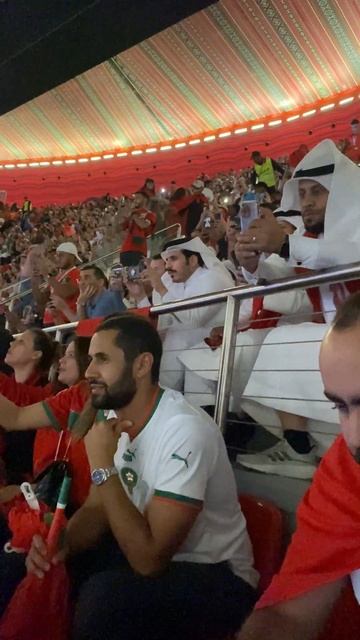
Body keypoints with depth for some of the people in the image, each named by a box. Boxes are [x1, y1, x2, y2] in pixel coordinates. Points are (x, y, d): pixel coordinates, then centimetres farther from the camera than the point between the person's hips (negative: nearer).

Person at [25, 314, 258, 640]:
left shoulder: (185, 430, -28)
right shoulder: (116, 418, -2)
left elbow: (149, 559, -29)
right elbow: (97, 509, 4)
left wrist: (103, 467, -27)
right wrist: (61, 542, -16)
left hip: (216, 576, -7)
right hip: (153, 552, 7)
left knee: (104, 594, -30)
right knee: (50, 567, -4)